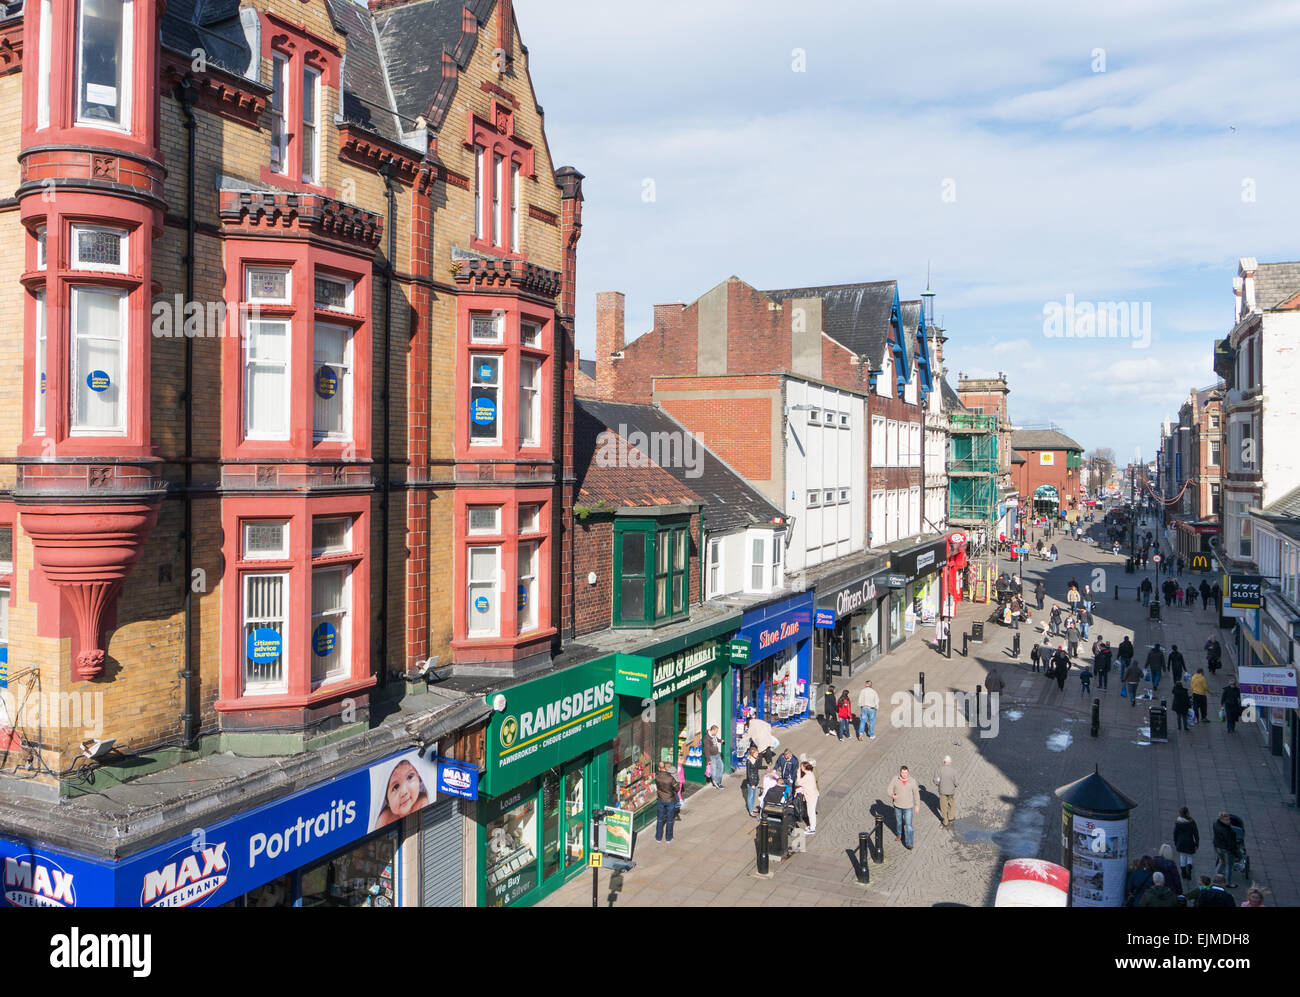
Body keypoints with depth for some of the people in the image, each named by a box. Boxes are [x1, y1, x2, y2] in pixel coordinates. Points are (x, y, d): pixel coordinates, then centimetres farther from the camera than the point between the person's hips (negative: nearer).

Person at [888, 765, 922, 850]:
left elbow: (916, 793, -1)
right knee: (898, 821, 22)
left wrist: (917, 805, 3)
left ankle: (908, 843, -2)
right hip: (897, 805, 2)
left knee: (908, 825, -6)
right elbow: (890, 789, -4)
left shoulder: (912, 781, -13)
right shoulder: (895, 779, -13)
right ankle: (899, 835, 47)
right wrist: (892, 795, -26)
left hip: (908, 807, -2)